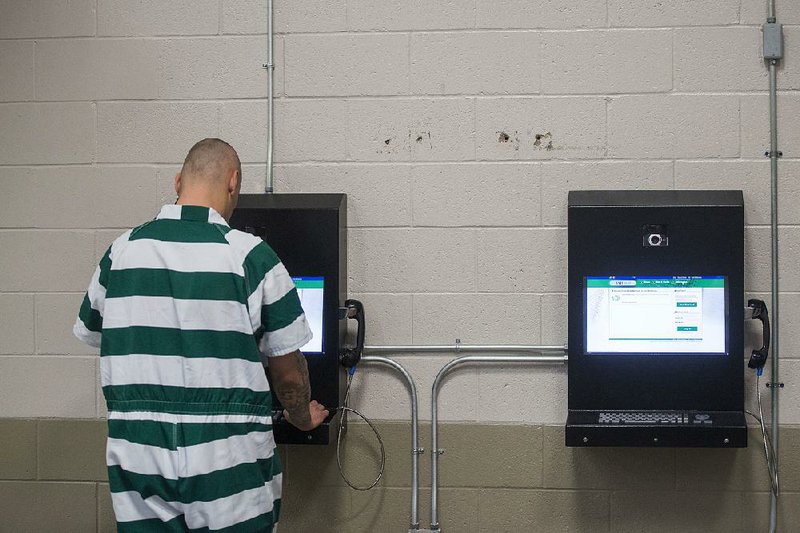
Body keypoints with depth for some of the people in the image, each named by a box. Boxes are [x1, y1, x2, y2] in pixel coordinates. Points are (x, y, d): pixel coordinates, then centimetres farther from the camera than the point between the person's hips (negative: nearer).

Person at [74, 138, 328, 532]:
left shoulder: (121, 252, 3)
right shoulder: (251, 255, -8)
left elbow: (92, 335, 16)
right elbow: (286, 365, -2)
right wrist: (302, 417, 18)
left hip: (138, 458, 3)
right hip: (228, 461, -3)